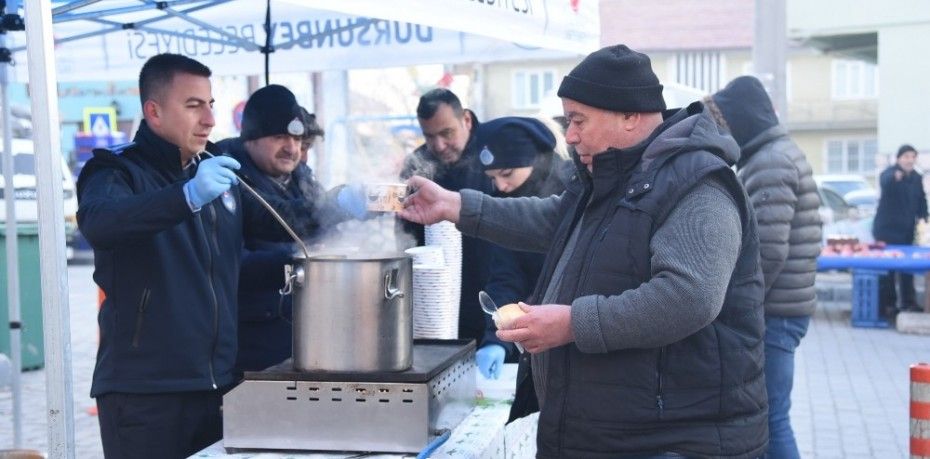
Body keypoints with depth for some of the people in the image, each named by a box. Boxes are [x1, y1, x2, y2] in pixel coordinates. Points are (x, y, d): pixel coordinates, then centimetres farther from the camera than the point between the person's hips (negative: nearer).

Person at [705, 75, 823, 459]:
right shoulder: (773, 156, 16)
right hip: (776, 308, 10)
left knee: (768, 417, -5)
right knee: (763, 412, 17)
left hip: (773, 313, -10)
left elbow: (768, 249, -23)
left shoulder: (770, 162, -16)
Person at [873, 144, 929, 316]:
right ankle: (887, 304, 1)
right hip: (887, 229, -6)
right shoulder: (889, 173, -11)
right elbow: (885, 182, -36)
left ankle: (909, 302, 20)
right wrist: (895, 177, -59)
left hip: (907, 229, 6)